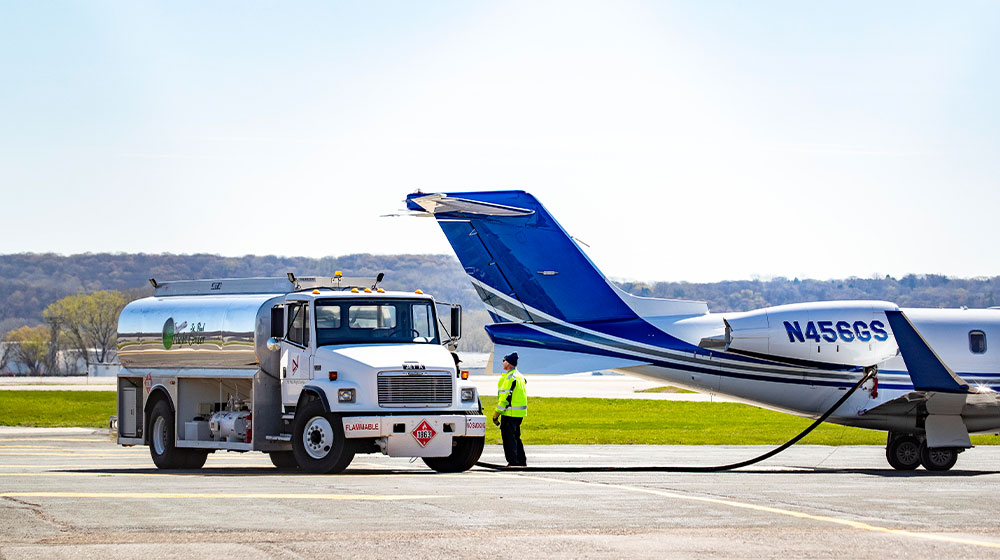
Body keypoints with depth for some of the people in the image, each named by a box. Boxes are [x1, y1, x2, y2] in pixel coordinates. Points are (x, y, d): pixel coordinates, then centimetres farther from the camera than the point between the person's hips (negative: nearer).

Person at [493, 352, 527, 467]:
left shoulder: (509, 378, -15)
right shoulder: (520, 376, 15)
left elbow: (505, 397, -19)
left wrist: (496, 413, -15)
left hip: (510, 413, -9)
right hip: (520, 414, 9)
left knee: (508, 438, -5)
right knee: (516, 437, 18)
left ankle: (513, 462, -8)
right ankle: (522, 461, 21)